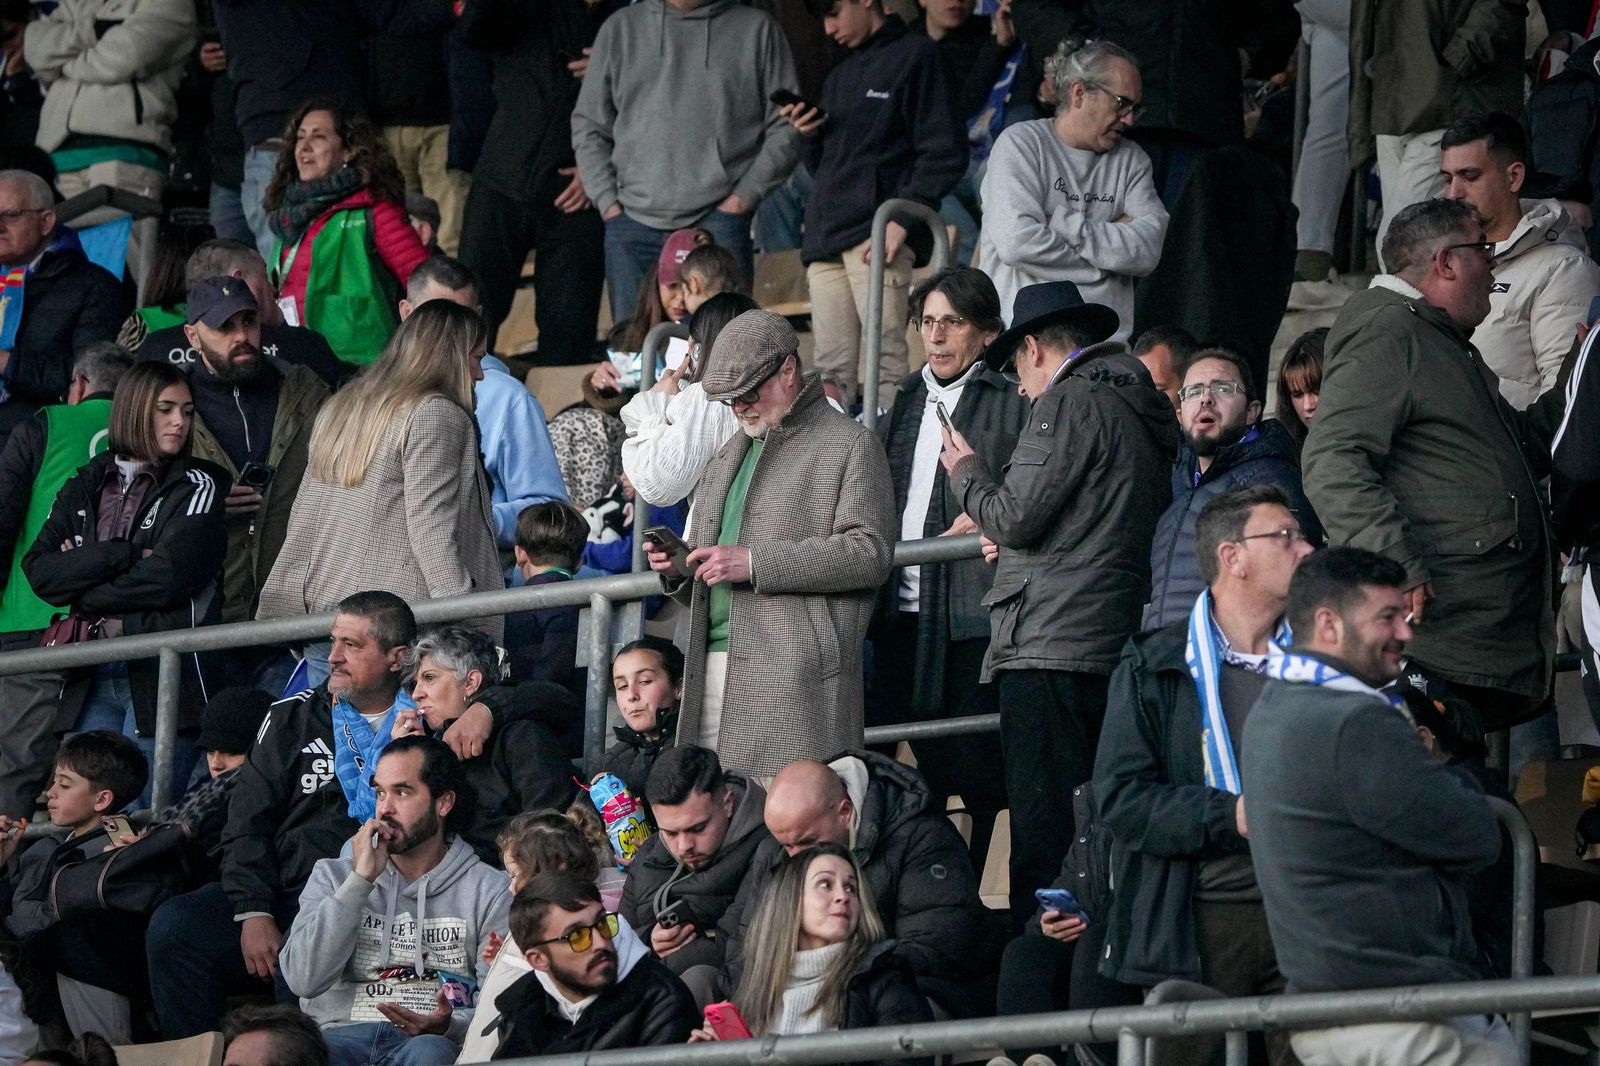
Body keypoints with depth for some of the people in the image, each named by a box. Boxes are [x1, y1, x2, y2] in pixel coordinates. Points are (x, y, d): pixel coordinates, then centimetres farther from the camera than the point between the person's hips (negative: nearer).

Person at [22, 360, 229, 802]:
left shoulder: (198, 487, 3)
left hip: (163, 675, -4)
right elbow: (38, 570, 1)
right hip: (93, 678, 4)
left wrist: (83, 594, -2)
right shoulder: (83, 487, 14)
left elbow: (170, 577, -11)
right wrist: (122, 555, -11)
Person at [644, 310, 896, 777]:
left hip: (796, 677, -7)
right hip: (712, 667, 7)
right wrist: (677, 569, 10)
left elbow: (870, 552, -11)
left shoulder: (850, 445, 2)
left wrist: (754, 562, -14)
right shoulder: (731, 454, 27)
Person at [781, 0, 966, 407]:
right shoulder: (839, 76, 25)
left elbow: (945, 154, -6)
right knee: (831, 368, 2)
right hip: (826, 239, 8)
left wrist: (902, 220, -14)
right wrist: (808, 135, 8)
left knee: (886, 359, -15)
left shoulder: (914, 56, 1)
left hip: (877, 234, -8)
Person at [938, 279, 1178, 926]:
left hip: (1051, 648, -9)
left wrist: (966, 472, 5)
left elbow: (1016, 516, -14)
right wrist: (998, 533, 30)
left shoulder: (1069, 403, -9)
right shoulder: (1139, 406, 18)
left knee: (1043, 831, -10)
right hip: (1115, 647, 9)